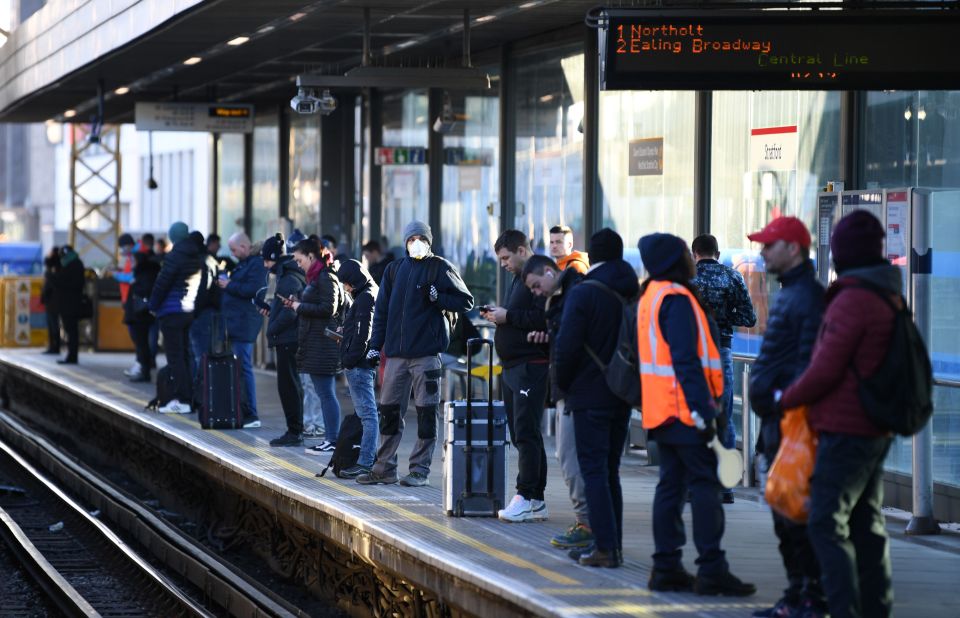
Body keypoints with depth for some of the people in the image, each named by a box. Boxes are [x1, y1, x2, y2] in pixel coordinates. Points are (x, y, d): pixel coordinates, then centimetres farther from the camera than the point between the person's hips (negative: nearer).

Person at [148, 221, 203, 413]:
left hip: (172, 312, -7)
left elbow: (162, 283, -13)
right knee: (185, 355, 13)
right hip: (190, 311, 7)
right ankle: (189, 397, 14)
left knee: (175, 356, -5)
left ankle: (181, 401, -8)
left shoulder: (174, 257, -13)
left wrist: (154, 305, 1)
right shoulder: (198, 258, 8)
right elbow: (202, 284, 13)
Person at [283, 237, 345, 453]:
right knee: (324, 393, 10)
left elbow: (328, 309, -20)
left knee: (326, 393, -8)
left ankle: (333, 440, -7)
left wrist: (300, 306, -12)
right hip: (315, 344, 10)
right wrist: (295, 304, 9)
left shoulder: (326, 278, -12)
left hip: (323, 344, -10)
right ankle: (330, 438, 12)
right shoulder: (316, 277, 19)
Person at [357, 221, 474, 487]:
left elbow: (466, 301, 0)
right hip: (396, 352, 5)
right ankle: (384, 467, 14)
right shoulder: (395, 270, 14)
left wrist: (436, 297, -14)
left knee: (426, 412, -2)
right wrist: (375, 345, 10)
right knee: (389, 410, 7)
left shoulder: (440, 267, 1)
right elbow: (381, 309, 16)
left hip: (426, 352, -5)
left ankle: (420, 469, 3)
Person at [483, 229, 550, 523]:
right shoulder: (518, 278, 21)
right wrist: (498, 315, 7)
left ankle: (526, 497, -11)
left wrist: (508, 317, -16)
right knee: (523, 435, 10)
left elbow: (544, 318, -23)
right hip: (512, 367, 11)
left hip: (531, 365, -11)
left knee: (526, 434, -11)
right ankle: (536, 501, 13)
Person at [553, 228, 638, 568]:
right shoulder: (635, 294, 5)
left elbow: (567, 345, -16)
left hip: (590, 395, -6)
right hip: (623, 396, 6)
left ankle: (605, 547, -9)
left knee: (594, 470, -3)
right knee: (610, 470, 15)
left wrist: (562, 384, -1)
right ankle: (613, 543, 17)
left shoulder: (582, 293, -13)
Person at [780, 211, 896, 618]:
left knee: (827, 523, -8)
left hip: (846, 430, -9)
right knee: (867, 523, 16)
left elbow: (826, 370, -18)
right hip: (877, 430, 9)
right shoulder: (891, 297, 12)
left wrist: (787, 398, -1)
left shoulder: (851, 301, -17)